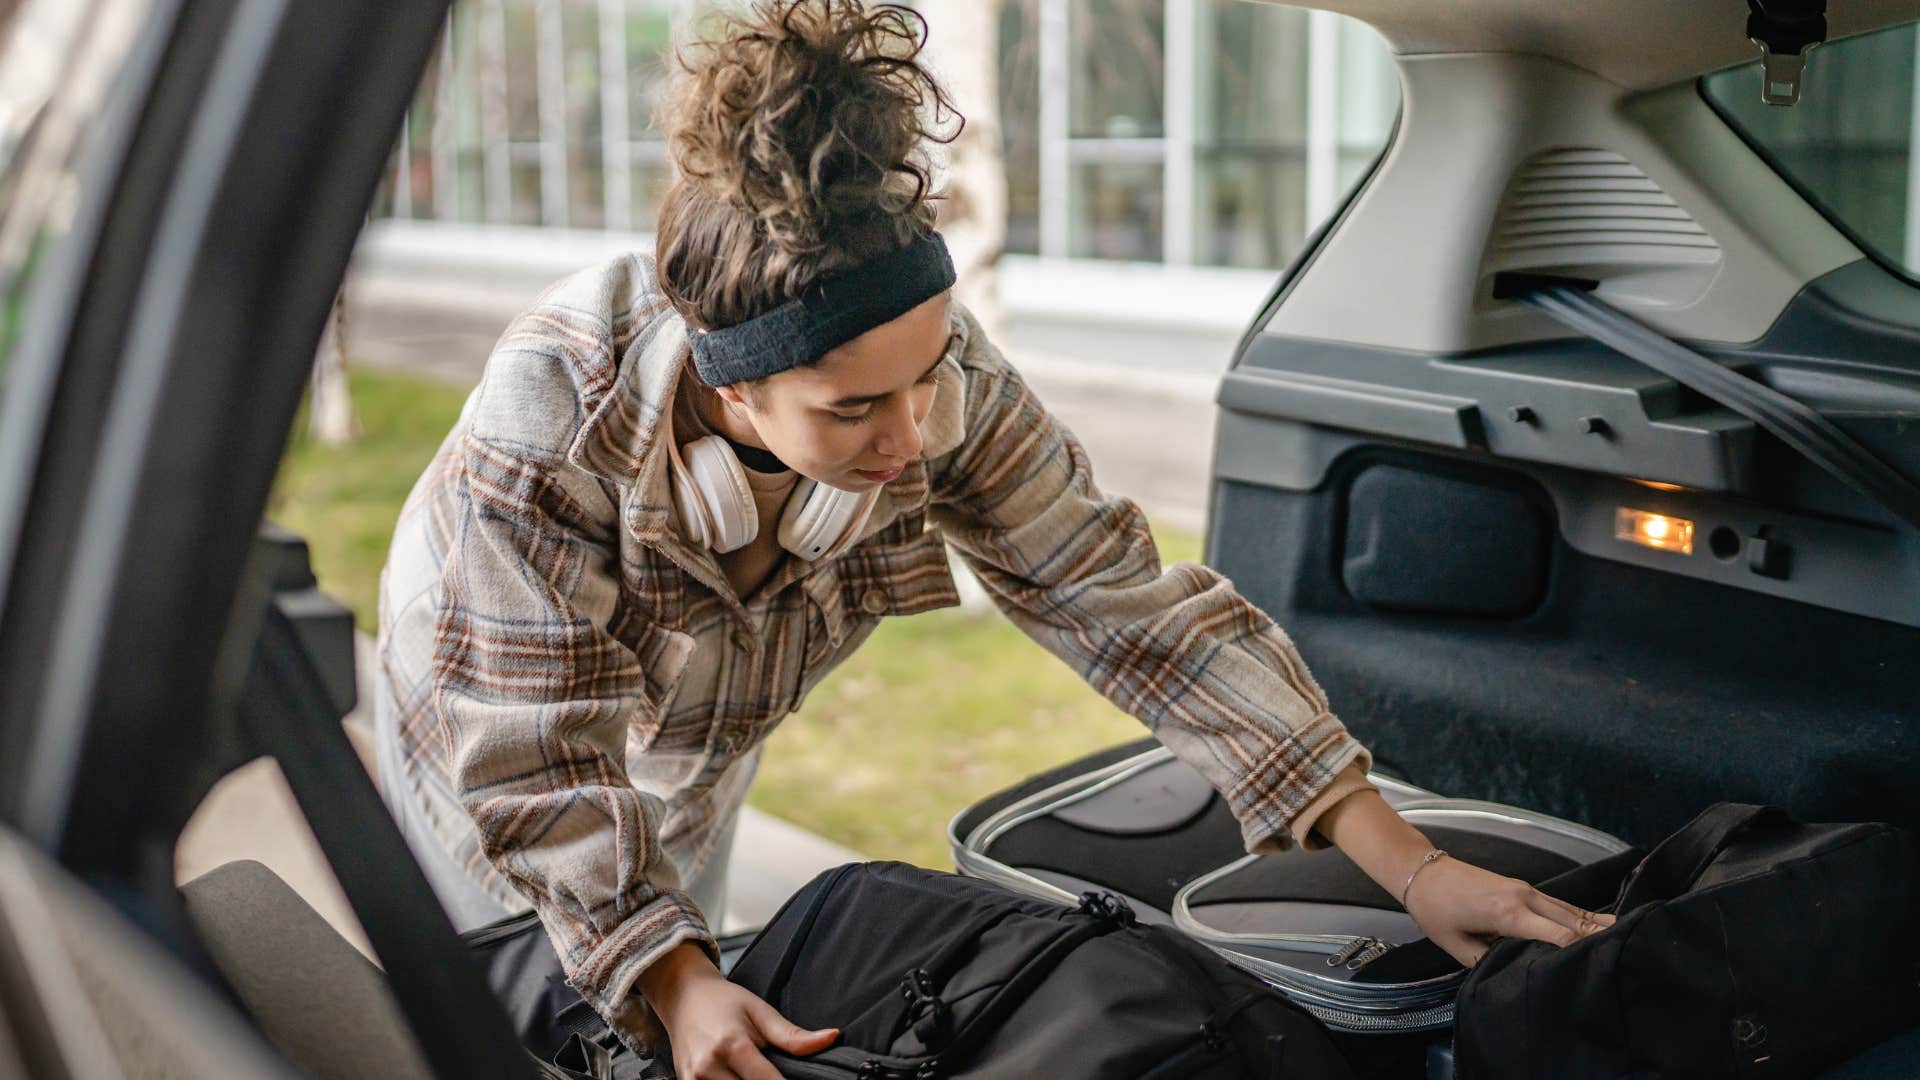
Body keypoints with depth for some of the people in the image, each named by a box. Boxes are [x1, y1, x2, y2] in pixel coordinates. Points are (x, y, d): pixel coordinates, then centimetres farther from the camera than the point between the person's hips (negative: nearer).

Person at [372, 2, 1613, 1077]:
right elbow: (536, 766, -35)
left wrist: (1410, 863, -34)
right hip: (494, 687, -2)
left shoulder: (944, 381, -33)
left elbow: (1133, 603, -31)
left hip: (700, 743, 3)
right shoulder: (550, 428, -42)